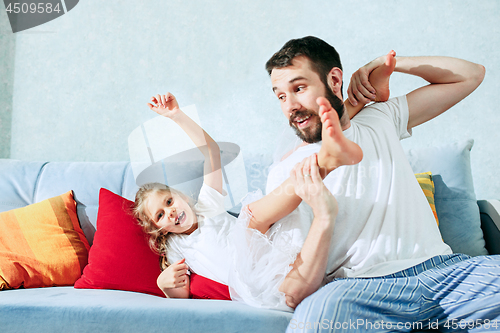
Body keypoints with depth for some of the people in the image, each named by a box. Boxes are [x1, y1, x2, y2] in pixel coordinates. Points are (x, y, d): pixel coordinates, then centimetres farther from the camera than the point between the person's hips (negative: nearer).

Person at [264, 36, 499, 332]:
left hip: (443, 267, 4)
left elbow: (471, 75, 24)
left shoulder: (379, 121, 18)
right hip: (361, 286, -3)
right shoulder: (284, 172, 5)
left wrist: (384, 63, 14)